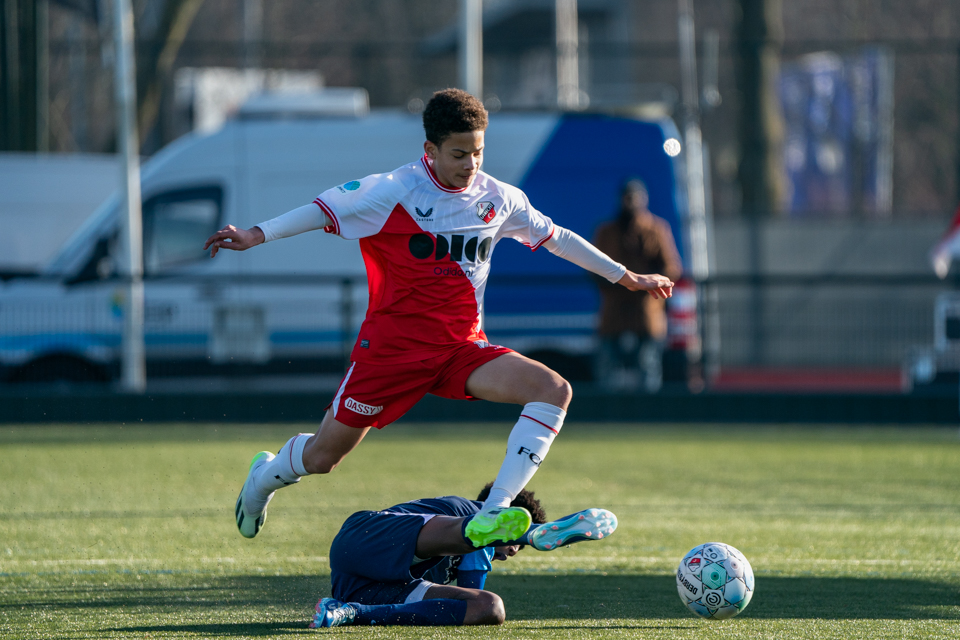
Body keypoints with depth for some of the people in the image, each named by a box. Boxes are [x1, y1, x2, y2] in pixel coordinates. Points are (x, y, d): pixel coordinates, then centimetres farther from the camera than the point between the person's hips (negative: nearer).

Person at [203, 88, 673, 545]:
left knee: (554, 390, -21)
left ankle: (493, 514, -27)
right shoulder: (395, 191, -9)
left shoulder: (498, 199, 5)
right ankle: (267, 475, 39)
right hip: (393, 344, -4)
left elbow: (555, 237, 19)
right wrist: (256, 236, -20)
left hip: (462, 349, 4)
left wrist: (626, 277, 26)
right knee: (322, 457, 1)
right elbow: (324, 211, -8)